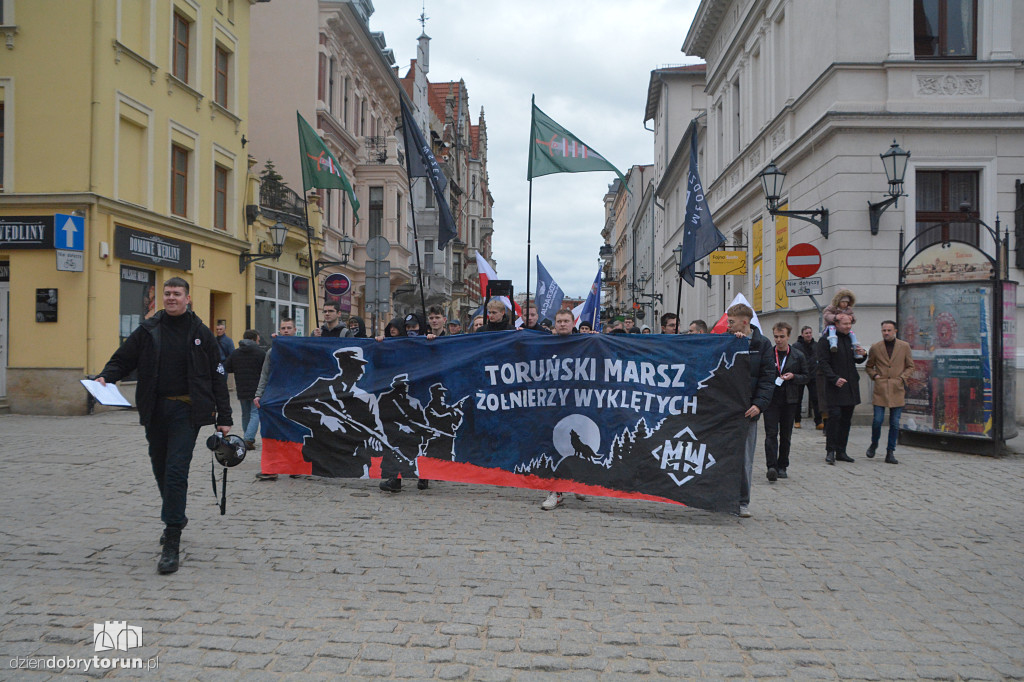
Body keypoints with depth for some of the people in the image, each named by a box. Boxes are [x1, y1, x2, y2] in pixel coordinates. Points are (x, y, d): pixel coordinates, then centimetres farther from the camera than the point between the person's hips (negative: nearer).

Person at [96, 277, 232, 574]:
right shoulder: (148, 330, 7)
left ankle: (171, 545, -9)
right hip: (155, 411, 4)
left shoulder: (201, 334, 2)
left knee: (176, 472, -12)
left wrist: (223, 418, 0)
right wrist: (106, 377, -12)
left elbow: (217, 377, 3)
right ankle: (176, 518, 40)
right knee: (161, 469, 15)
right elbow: (123, 359, 11)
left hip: (187, 412, -4)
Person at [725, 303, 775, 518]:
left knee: (744, 459, 3)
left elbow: (768, 377, 0)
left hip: (747, 409, -1)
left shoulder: (762, 344, 2)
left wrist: (759, 403, -11)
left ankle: (742, 502, 13)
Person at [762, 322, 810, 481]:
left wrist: (793, 377, -9)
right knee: (771, 434, -10)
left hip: (789, 401, 2)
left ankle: (782, 466, 20)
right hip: (771, 399, -1)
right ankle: (772, 467, -15)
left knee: (786, 435, 9)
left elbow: (807, 376, 9)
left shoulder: (798, 356, 5)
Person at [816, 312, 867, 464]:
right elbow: (823, 362, -12)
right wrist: (834, 379, -22)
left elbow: (857, 360, 23)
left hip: (851, 386, 7)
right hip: (834, 386, -6)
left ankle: (841, 451, 14)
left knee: (846, 418, 8)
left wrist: (862, 355, 0)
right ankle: (830, 451, -4)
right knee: (835, 416, -13)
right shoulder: (826, 339, -6)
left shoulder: (851, 338, 15)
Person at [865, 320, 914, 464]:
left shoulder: (905, 346, 6)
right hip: (880, 389, 0)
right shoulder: (875, 347, 6)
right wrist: (874, 375, 0)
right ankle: (874, 444, 22)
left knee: (895, 422, 1)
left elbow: (910, 367, 12)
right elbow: (869, 366, 17)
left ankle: (890, 452, 10)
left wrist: (903, 378, -3)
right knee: (878, 420, -5)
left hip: (897, 389, 0)